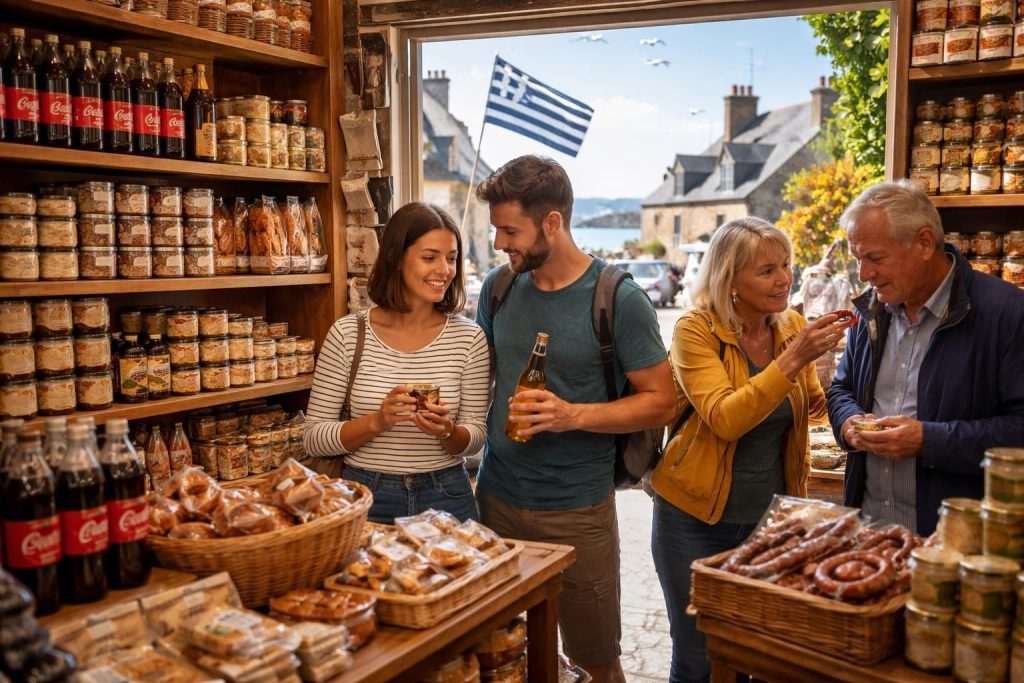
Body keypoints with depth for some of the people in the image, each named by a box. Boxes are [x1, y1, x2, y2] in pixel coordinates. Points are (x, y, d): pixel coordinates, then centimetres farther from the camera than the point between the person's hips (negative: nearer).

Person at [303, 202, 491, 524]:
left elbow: (474, 438, 0)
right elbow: (314, 439, -6)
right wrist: (377, 422, -22)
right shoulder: (347, 334, -8)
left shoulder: (468, 338, -5)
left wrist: (447, 431, -21)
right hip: (367, 497, -1)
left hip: (446, 497, 1)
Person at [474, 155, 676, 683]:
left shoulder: (618, 300, -11)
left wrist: (574, 415, -22)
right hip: (496, 498, 4)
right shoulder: (498, 288, 4)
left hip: (576, 510, -4)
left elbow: (660, 402, -9)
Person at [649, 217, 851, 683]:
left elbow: (810, 405, 13)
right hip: (696, 518, -4)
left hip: (771, 515, 5)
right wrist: (792, 359, -32)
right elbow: (725, 420, -27)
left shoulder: (794, 327, -1)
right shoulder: (696, 329, -15)